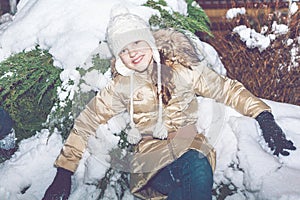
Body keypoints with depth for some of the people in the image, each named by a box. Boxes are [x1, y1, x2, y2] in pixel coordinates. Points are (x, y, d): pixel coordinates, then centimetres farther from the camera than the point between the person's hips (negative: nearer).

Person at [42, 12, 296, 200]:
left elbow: (226, 89, 3)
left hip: (187, 142, 1)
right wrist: (63, 173, 3)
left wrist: (264, 118, -11)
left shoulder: (181, 69, 1)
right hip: (151, 152, 0)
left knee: (198, 167, -36)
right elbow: (85, 124, 7)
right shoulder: (121, 87, 4)